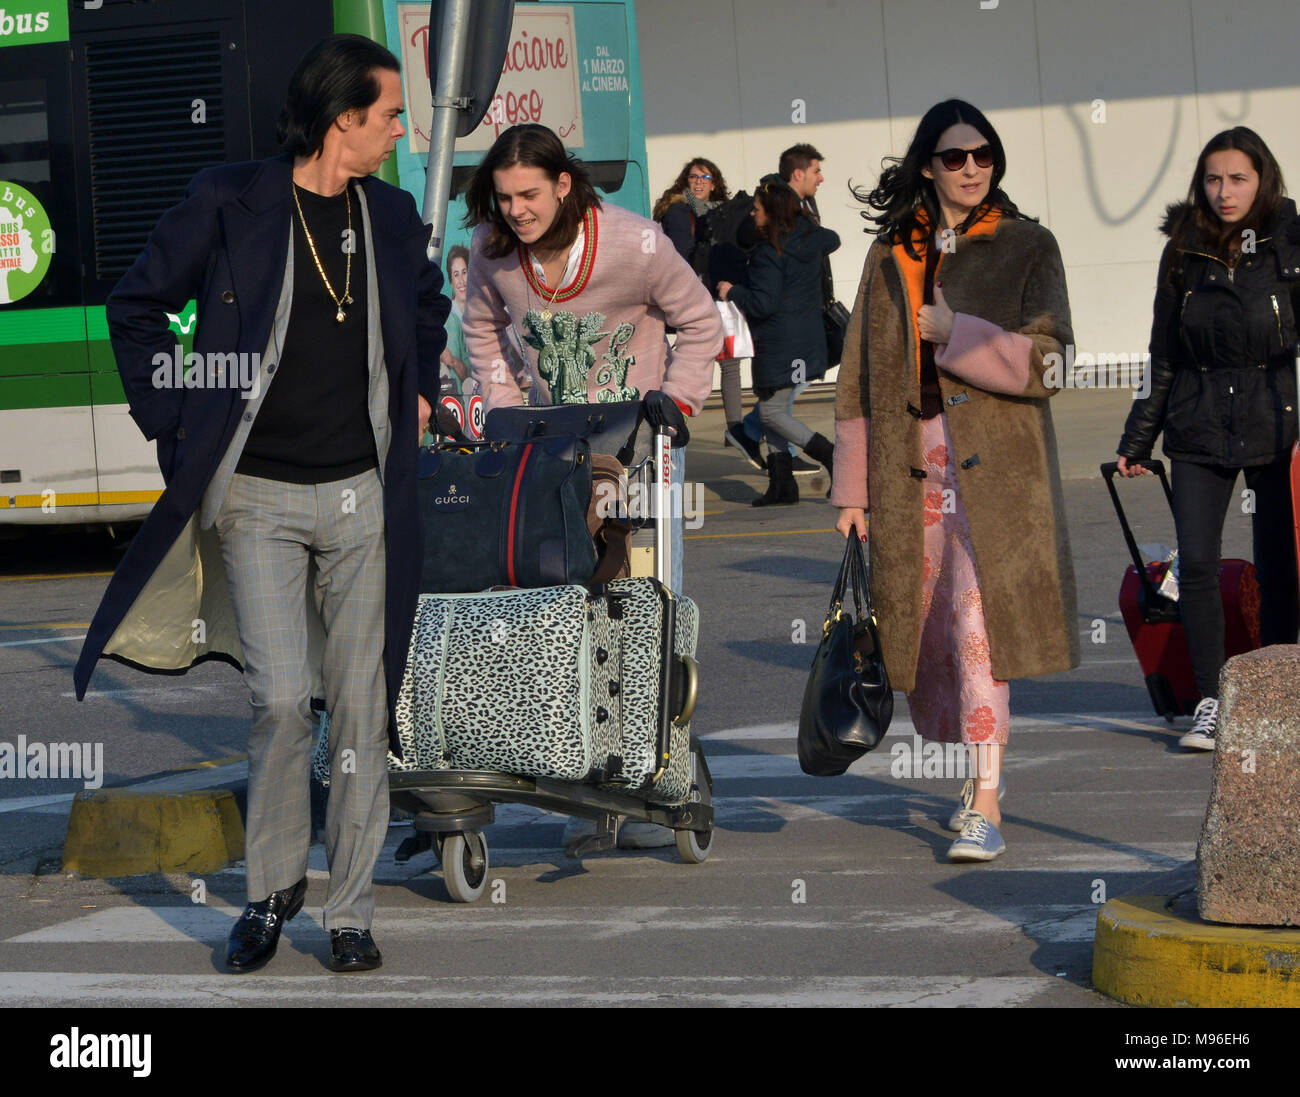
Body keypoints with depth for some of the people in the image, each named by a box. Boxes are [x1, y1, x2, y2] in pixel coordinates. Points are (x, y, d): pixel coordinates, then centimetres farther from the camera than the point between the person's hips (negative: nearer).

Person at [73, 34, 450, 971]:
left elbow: (428, 304, 29)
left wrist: (420, 390, 16)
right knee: (281, 699, -10)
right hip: (260, 496, -3)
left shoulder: (392, 215, 8)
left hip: (364, 496, 4)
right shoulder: (228, 204, -6)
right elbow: (137, 309, 3)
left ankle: (351, 911, 12)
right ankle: (274, 888, 12)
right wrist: (175, 424, -2)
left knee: (362, 704, 3)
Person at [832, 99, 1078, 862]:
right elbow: (863, 371, 12)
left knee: (979, 627, -14)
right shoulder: (893, 254, 12)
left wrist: (954, 332, -10)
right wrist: (854, 487, 9)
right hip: (912, 468, 4)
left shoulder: (1027, 246, 4)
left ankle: (986, 809, -17)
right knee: (924, 633, 5)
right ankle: (960, 779, 21)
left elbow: (1044, 358, -5)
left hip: (994, 467, -4)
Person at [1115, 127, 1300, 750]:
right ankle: (1210, 702, 2)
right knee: (1196, 563, -7)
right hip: (1199, 428, 2)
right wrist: (1138, 438, 14)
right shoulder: (1185, 253, 6)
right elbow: (1165, 355, 14)